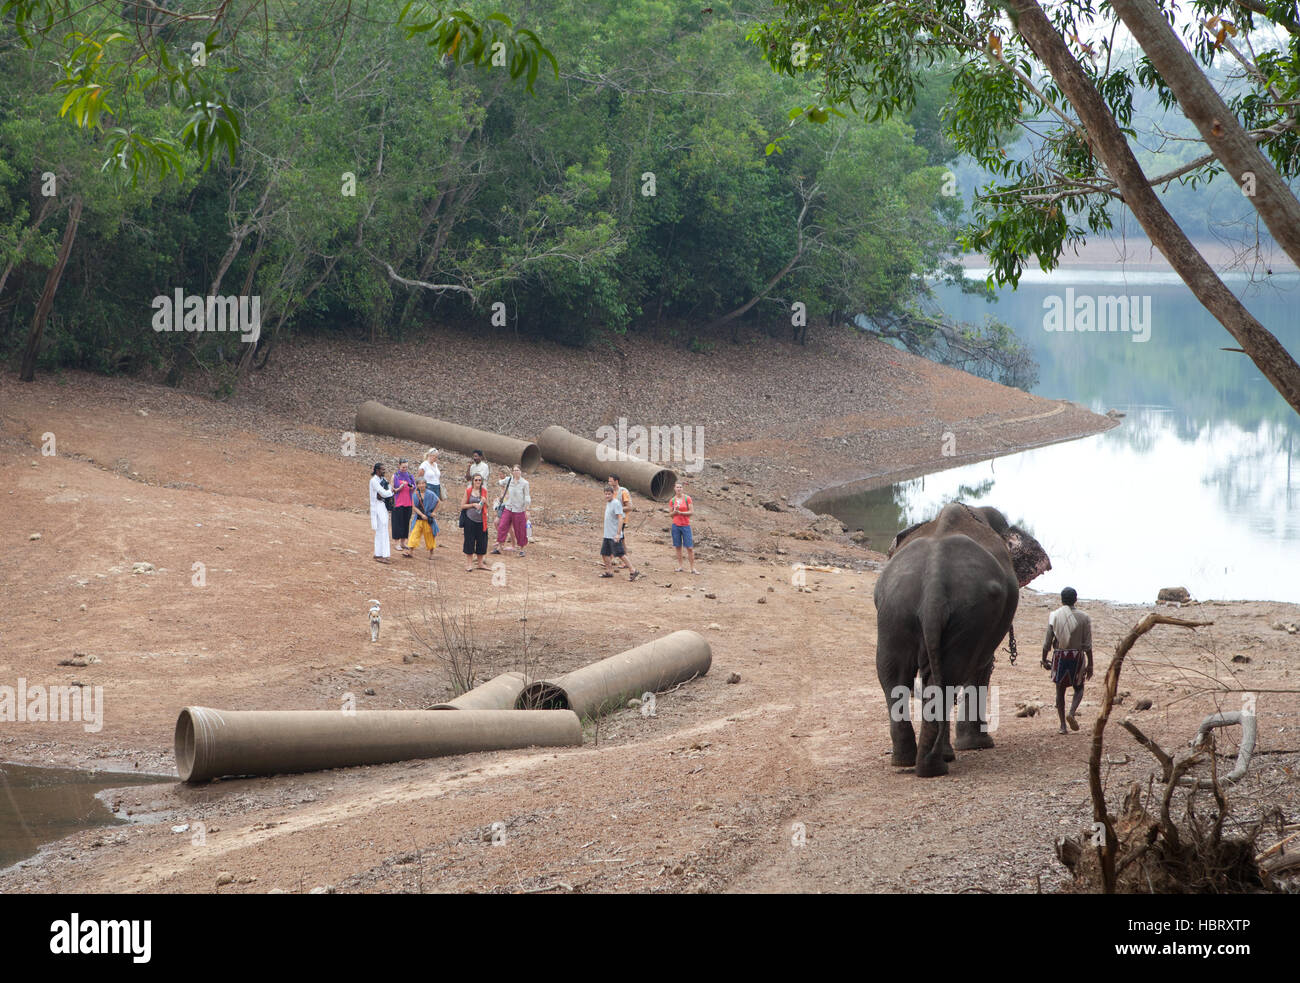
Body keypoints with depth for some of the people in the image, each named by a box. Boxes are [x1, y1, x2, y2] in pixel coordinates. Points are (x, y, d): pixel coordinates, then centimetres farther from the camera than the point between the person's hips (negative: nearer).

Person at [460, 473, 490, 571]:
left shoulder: (484, 491, 7)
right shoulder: (468, 491, 1)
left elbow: (487, 506, 14)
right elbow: (462, 506, 0)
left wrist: (485, 502, -7)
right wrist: (473, 505, -12)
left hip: (481, 520, 2)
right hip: (470, 519, -2)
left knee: (481, 541, 6)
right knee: (470, 541, 0)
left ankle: (480, 563, 18)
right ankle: (470, 564, 9)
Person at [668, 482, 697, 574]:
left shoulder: (687, 498, -2)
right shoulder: (672, 501, 5)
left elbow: (691, 512, -5)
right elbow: (671, 514, 9)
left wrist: (680, 512, -13)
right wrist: (675, 511, -11)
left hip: (685, 525, -2)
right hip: (676, 525, 2)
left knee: (689, 547, -5)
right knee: (678, 547, 5)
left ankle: (693, 568, -1)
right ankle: (679, 566, 13)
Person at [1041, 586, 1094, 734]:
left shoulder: (1054, 616, -2)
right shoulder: (1083, 618, -3)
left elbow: (1047, 641, -1)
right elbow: (1087, 644, -4)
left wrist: (1044, 659, 11)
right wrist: (1090, 665, 2)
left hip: (1059, 656, 1)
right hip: (1077, 656, -1)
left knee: (1060, 691, 10)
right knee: (1079, 688, 15)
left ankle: (1063, 725, 5)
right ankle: (1072, 713, -10)